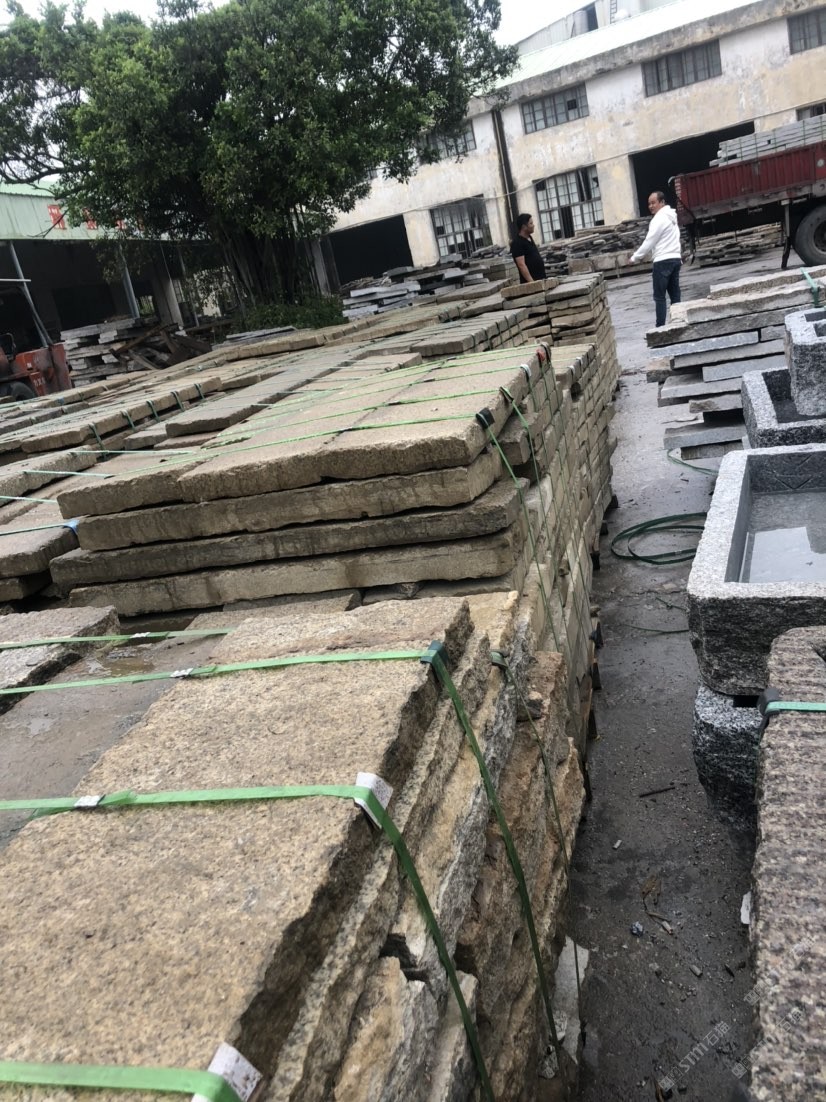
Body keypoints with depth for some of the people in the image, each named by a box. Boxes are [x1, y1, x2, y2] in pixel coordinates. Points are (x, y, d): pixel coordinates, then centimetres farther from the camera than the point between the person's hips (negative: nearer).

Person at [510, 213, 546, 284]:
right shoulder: (517, 243, -14)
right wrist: (531, 282, -27)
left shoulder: (529, 238, 14)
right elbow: (521, 265, -21)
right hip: (530, 282, -9)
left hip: (540, 279, 9)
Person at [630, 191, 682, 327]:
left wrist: (635, 257, -4)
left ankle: (660, 327, -7)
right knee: (675, 294, 8)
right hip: (675, 258, 9)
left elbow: (649, 241, -12)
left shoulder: (659, 218, -11)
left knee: (659, 297, -5)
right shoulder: (671, 216, 18)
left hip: (663, 261, -9)